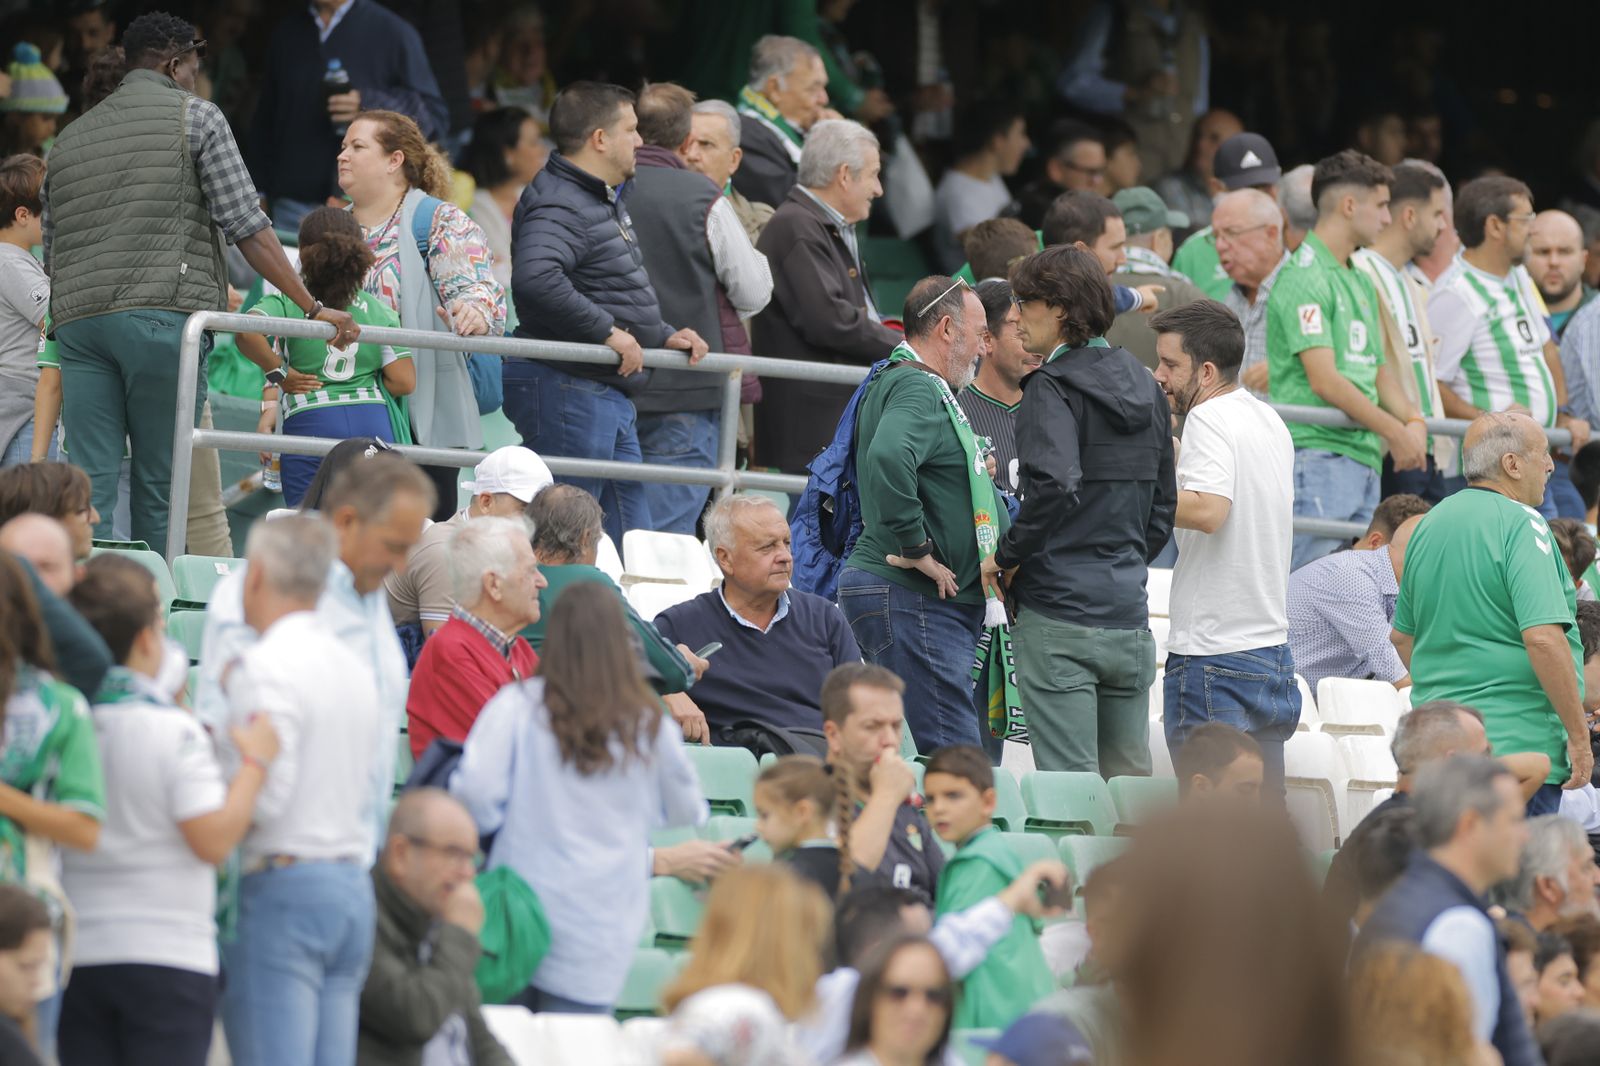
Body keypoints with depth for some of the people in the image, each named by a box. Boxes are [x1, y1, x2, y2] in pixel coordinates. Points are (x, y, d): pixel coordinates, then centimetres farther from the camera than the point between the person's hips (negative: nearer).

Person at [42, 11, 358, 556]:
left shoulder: (69, 138, 23)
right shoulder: (196, 116, 7)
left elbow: (50, 252, 22)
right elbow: (246, 226, 0)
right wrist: (312, 307, 3)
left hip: (76, 319, 4)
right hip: (161, 316, -4)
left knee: (90, 488, -1)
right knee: (161, 490, 1)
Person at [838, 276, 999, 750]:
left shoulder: (929, 390, 21)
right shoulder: (918, 390, -14)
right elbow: (888, 460, -33)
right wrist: (917, 549, -25)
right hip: (911, 599, -11)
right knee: (955, 762, -15)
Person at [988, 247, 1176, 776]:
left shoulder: (1052, 388, -10)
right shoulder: (1145, 388, 13)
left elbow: (1054, 486, -26)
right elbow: (1164, 504, 18)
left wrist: (1006, 555, -13)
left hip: (1059, 616, -7)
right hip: (1128, 613, 7)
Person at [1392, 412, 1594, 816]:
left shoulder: (1430, 525, 14)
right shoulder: (1521, 525, -13)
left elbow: (1402, 637, 23)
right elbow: (1543, 638, -22)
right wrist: (1578, 737, -17)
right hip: (1517, 743, -9)